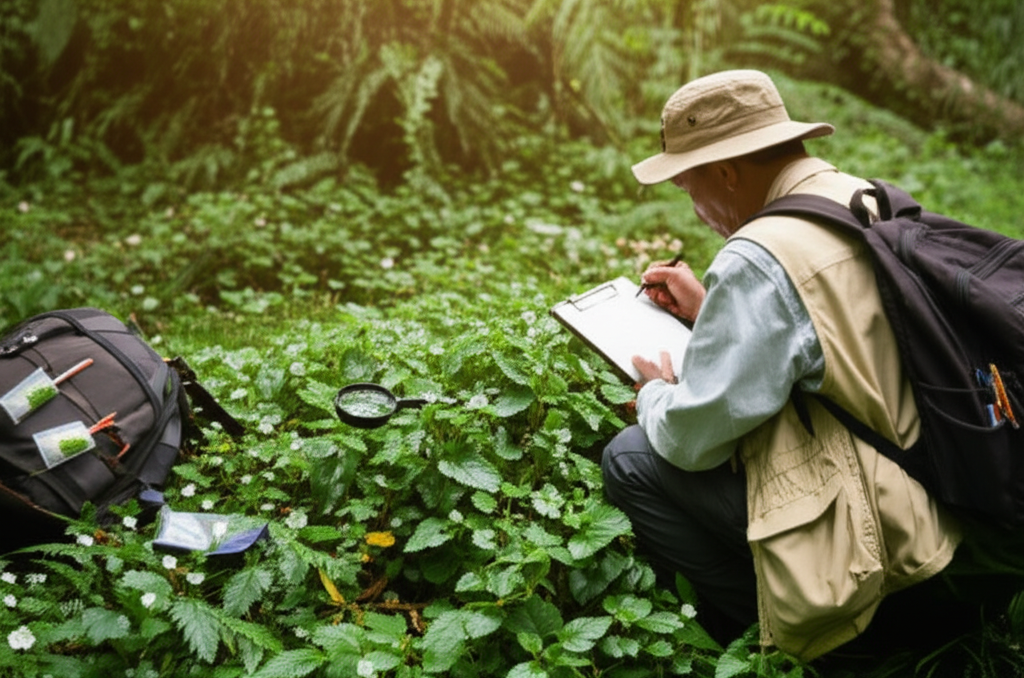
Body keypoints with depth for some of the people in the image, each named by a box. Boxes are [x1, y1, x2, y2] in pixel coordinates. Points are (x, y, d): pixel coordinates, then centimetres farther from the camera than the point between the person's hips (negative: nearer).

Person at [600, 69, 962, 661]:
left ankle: (756, 631, 10)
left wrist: (656, 393, 4)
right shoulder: (872, 202, 4)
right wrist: (710, 311, 22)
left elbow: (690, 439, -17)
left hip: (873, 534, -9)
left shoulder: (760, 258, -23)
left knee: (631, 458, -3)